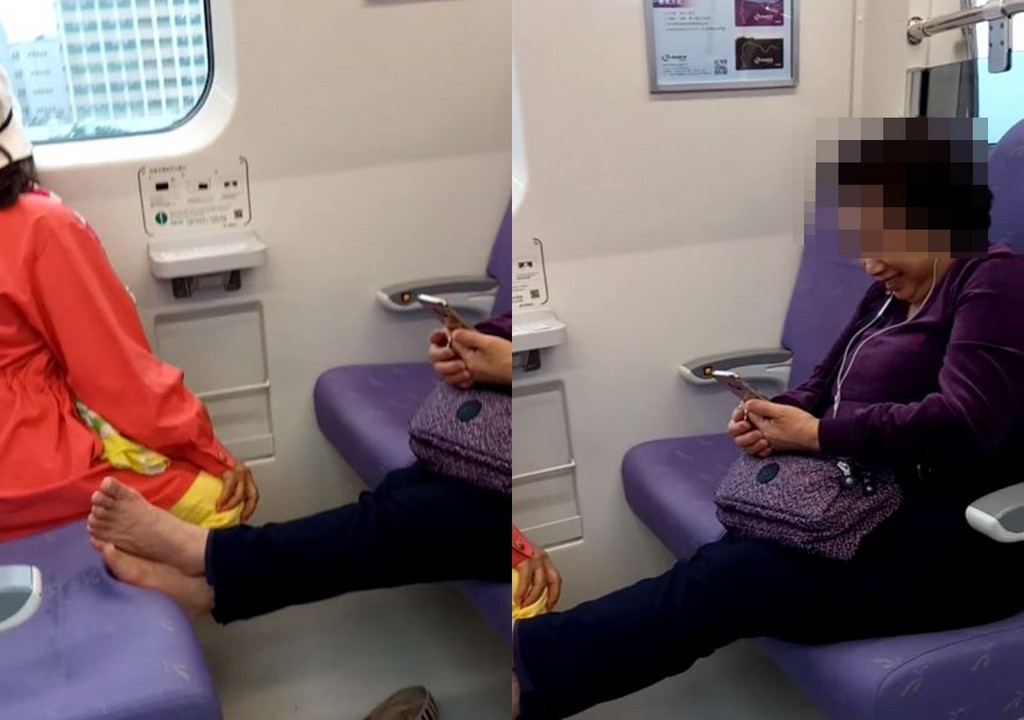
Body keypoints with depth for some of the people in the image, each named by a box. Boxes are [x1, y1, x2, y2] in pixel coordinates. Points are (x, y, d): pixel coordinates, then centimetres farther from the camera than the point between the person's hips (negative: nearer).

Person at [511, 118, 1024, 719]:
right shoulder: (892, 293, 19)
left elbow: (965, 425, -23)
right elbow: (825, 387, 19)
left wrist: (816, 434, -17)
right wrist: (777, 419, -5)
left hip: (950, 543, -10)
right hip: (871, 513, 10)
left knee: (725, 579, -28)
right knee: (720, 564, -15)